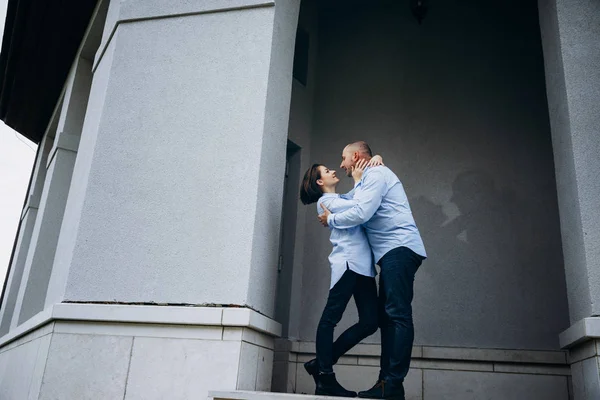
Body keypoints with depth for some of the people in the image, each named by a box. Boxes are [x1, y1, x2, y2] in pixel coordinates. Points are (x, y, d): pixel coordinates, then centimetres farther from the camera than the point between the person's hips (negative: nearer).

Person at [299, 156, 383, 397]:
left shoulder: (344, 198, 29)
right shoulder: (325, 201, 4)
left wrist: (375, 161, 12)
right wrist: (358, 180, 2)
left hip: (363, 265, 9)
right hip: (348, 262, -8)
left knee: (370, 321, 2)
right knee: (331, 318, -6)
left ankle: (321, 365, 10)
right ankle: (325, 377, -1)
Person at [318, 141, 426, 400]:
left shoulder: (376, 174, -4)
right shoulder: (367, 181, 30)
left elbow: (361, 213, -14)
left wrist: (331, 219, -1)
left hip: (399, 249, -11)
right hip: (393, 253, 11)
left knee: (398, 315, -15)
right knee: (387, 317, 6)